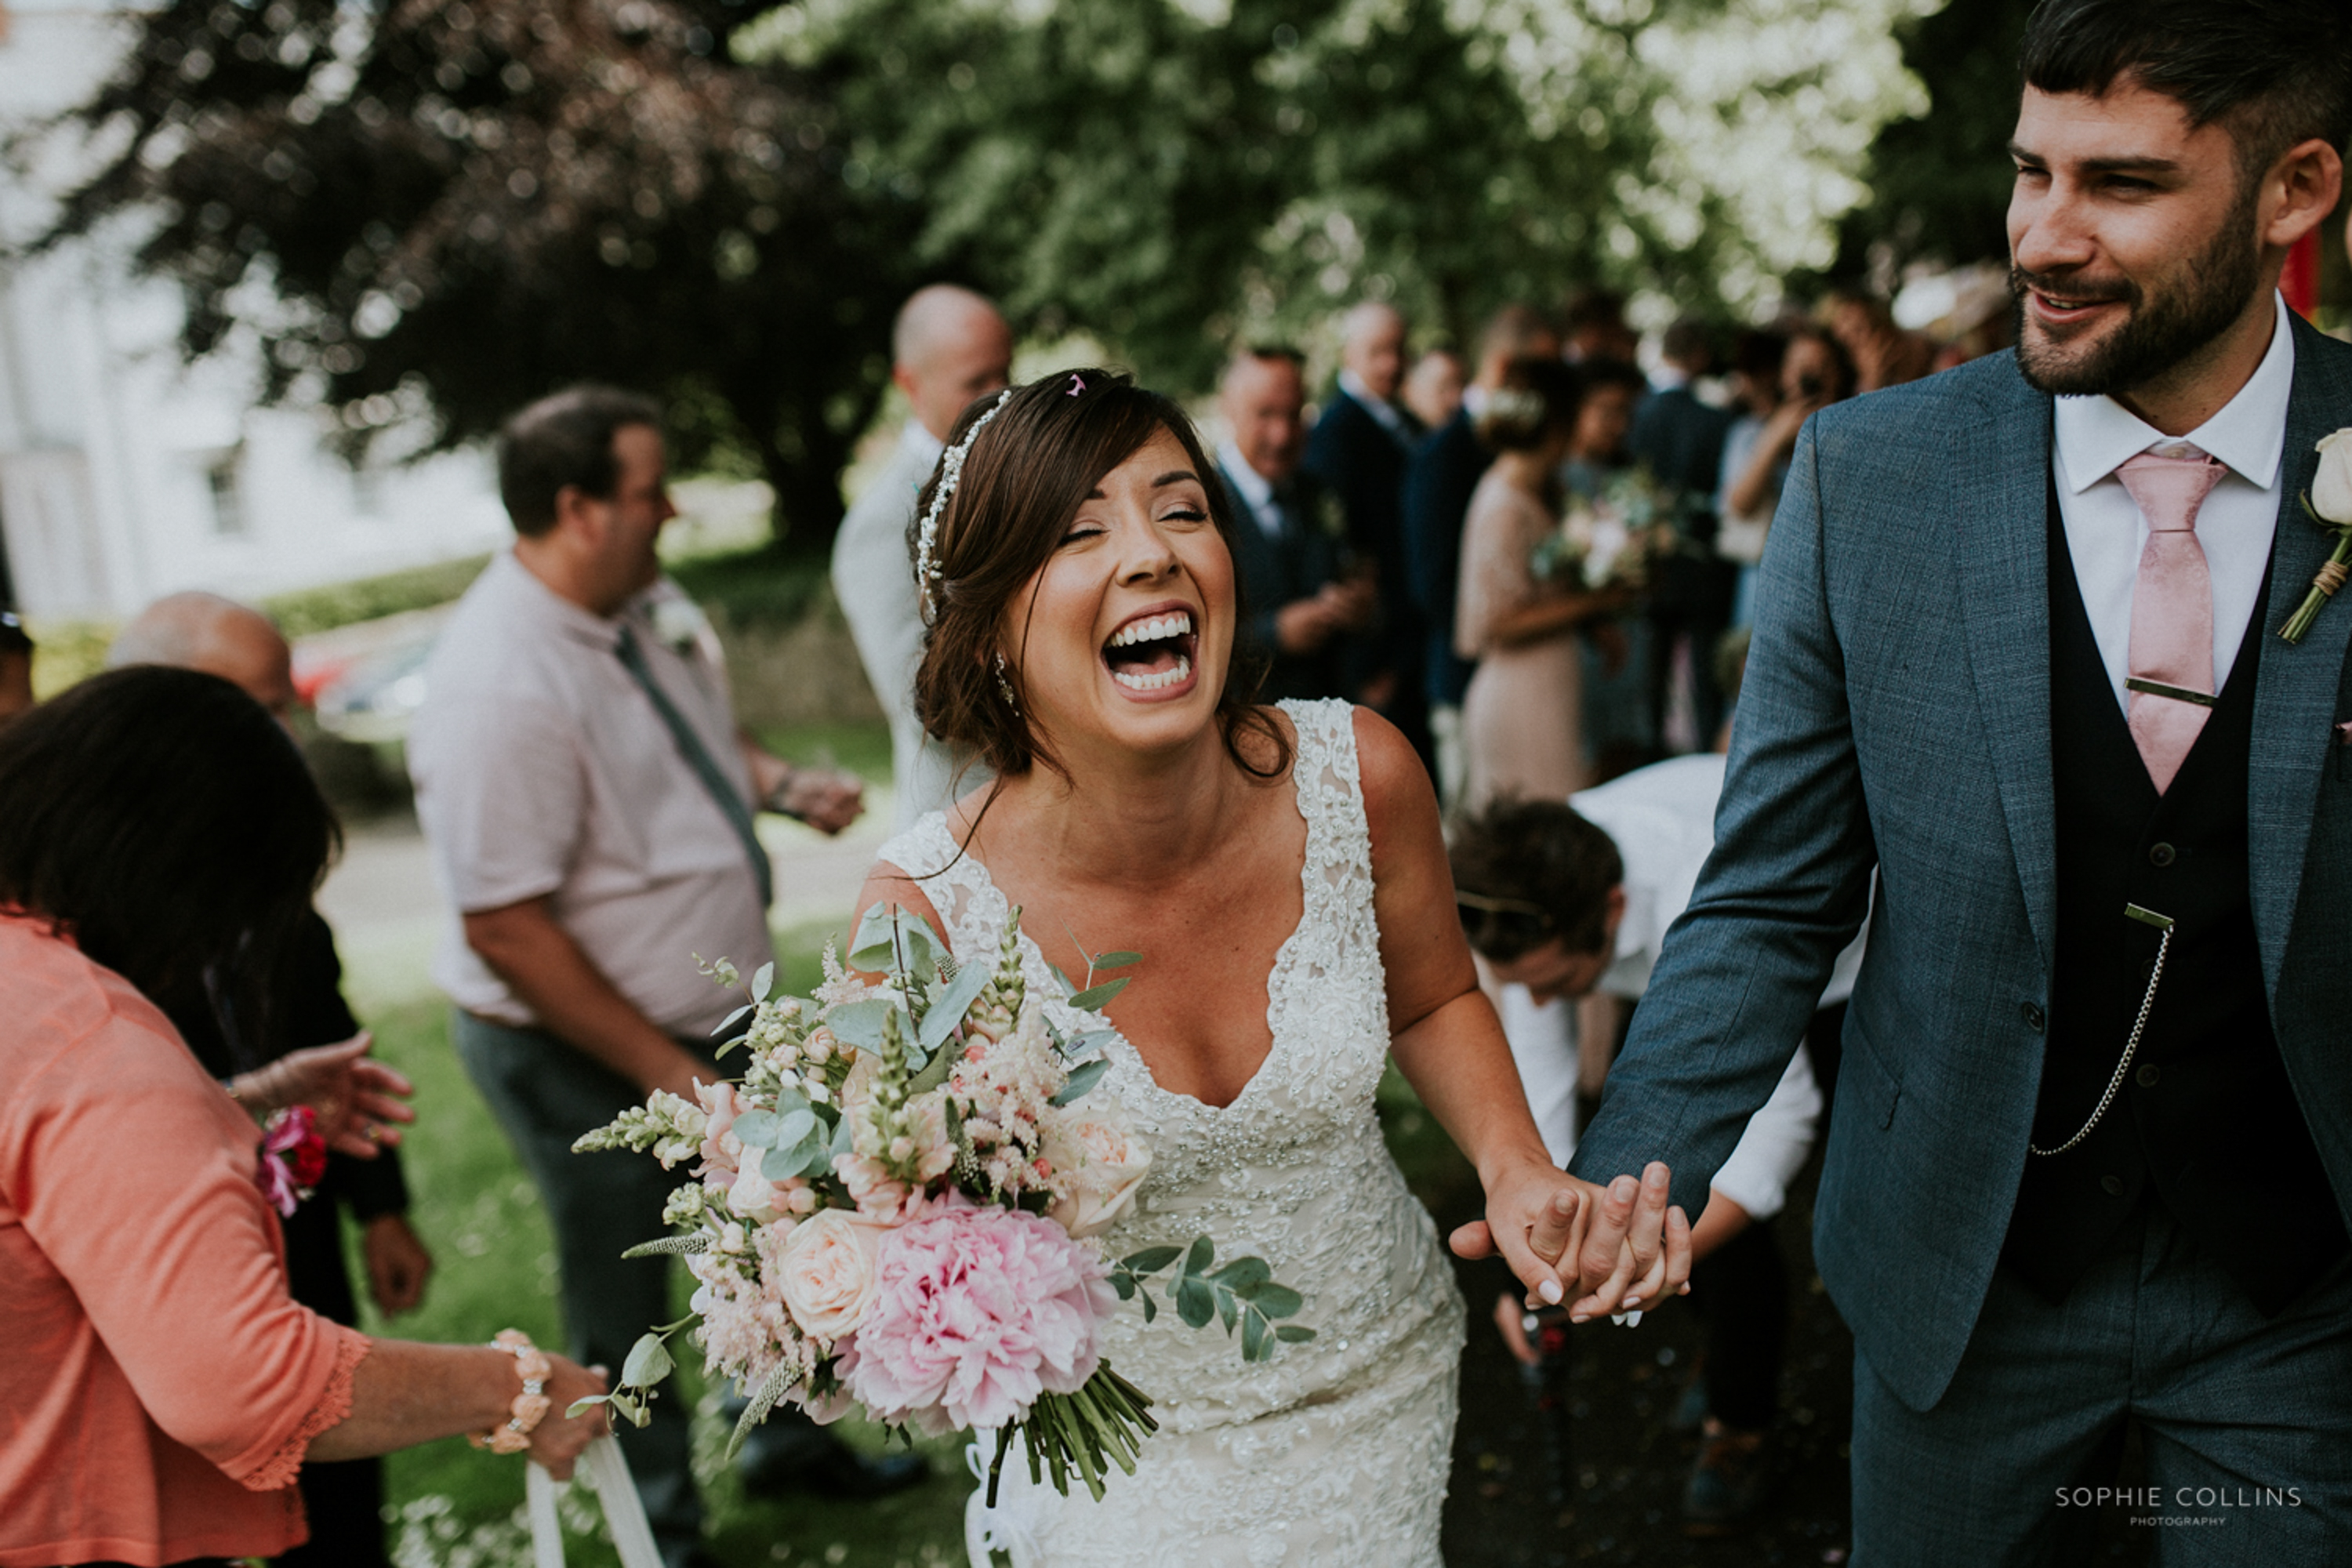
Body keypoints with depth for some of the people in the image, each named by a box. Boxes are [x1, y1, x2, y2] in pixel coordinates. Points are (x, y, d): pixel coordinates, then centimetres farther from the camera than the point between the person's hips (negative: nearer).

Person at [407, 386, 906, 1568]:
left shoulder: (648, 604, -3)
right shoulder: (498, 690, -29)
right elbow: (506, 933, -27)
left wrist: (781, 784, -4)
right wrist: (664, 1071, -22)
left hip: (710, 1014, 8)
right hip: (583, 1052, -8)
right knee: (623, 1304, 13)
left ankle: (787, 1438, 49)